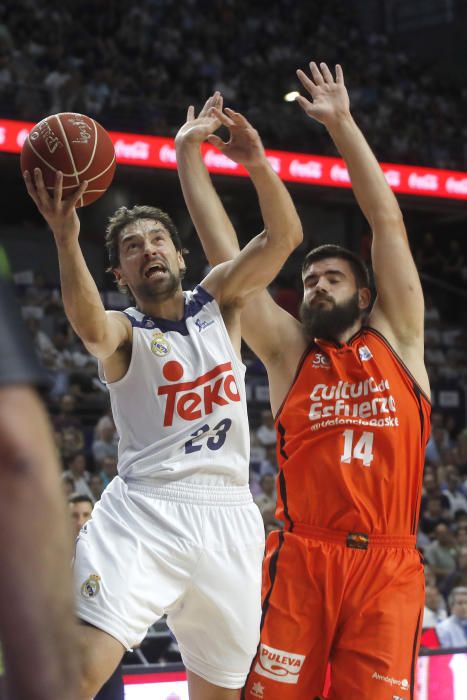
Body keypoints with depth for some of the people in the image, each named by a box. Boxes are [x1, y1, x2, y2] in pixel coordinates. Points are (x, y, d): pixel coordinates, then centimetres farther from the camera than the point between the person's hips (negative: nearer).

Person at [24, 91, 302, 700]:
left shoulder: (218, 301, 14)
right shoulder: (124, 331, 3)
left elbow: (283, 238, 0)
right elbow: (91, 329, -24)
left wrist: (256, 163, -17)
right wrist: (66, 238, -41)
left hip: (228, 516, 4)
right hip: (143, 512, -4)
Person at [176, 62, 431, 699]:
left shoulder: (396, 338, 12)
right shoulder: (289, 350, 12)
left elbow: (388, 221, 8)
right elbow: (225, 251, 10)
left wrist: (342, 123, 7)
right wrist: (189, 155, 9)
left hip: (388, 566, 0)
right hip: (301, 560, 0)